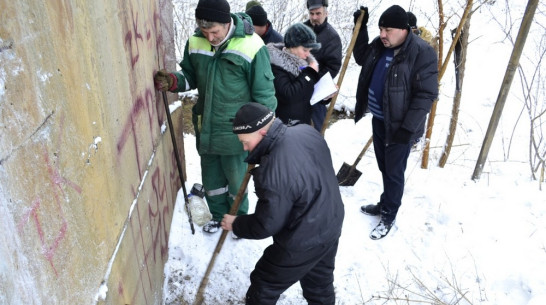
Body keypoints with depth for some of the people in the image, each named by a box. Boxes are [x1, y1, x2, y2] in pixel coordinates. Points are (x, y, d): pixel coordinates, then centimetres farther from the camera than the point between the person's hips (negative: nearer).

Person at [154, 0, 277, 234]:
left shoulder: (251, 46, -18)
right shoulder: (195, 43, -5)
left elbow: (263, 93, -11)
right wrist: (173, 81, -11)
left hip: (235, 131, -4)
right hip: (206, 128, 5)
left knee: (236, 179, 12)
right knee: (211, 177, 19)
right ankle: (219, 215, 45)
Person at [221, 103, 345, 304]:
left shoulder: (273, 174, -35)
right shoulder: (306, 131, -10)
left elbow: (265, 225, -23)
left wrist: (236, 224, -4)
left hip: (302, 246, -8)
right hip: (331, 225, 8)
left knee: (263, 287, 15)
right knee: (320, 284, 30)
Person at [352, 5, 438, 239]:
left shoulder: (422, 53, -21)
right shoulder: (380, 45, 2)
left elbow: (426, 95, -20)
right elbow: (361, 57, 22)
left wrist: (408, 128, -22)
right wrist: (361, 27, 7)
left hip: (399, 125, -7)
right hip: (378, 120, 7)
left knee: (394, 172, 4)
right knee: (384, 168, 21)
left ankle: (388, 217, 20)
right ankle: (385, 204, 40)